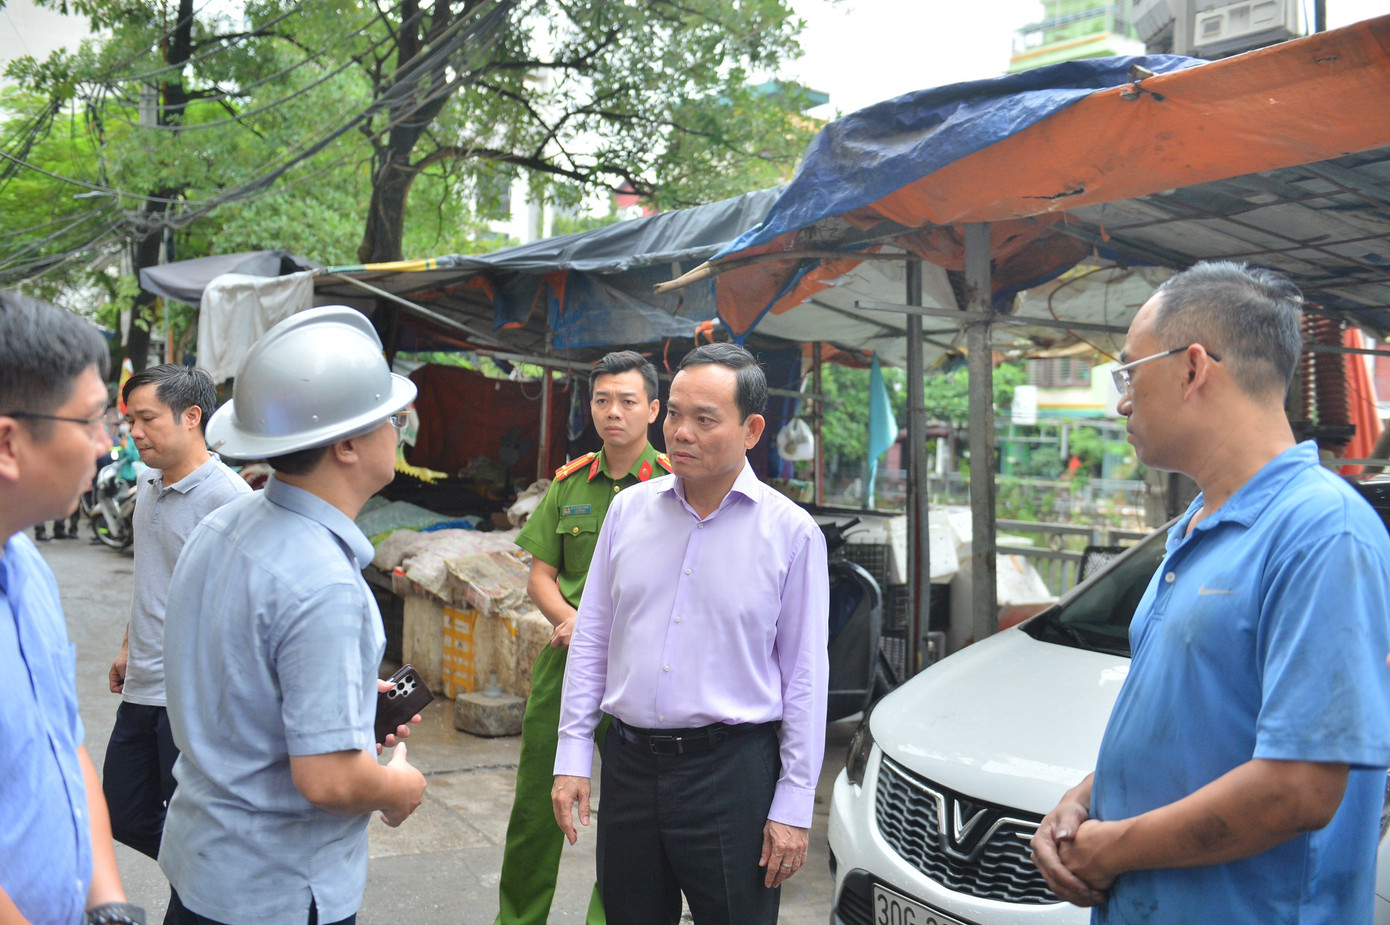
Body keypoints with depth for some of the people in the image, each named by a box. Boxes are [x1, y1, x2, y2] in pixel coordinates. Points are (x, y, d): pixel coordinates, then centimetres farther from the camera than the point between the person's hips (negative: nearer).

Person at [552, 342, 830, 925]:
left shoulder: (791, 532, -6)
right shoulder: (628, 510, 4)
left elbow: (804, 676, -4)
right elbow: (592, 637, 9)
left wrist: (794, 804, -6)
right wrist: (572, 754, 5)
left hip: (732, 770, -3)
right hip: (629, 763, 4)